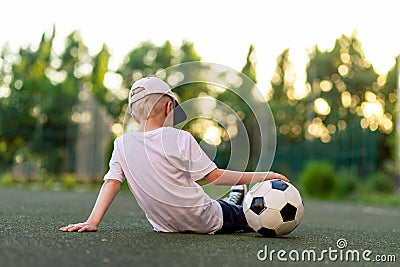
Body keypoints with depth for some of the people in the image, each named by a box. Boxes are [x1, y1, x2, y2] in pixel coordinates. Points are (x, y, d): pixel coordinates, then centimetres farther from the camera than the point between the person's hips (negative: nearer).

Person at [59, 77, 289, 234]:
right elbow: (216, 176, -16)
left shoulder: (122, 144, -7)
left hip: (166, 225, 5)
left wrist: (93, 222, -13)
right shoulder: (181, 138, -18)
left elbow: (112, 182, -13)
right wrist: (263, 176, -10)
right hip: (206, 223, -4)